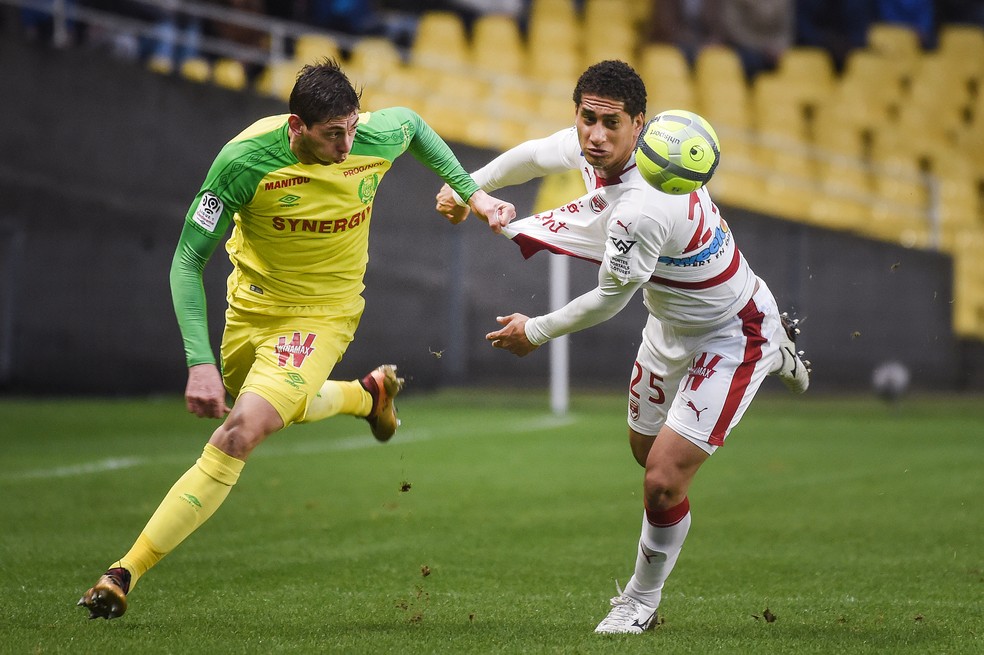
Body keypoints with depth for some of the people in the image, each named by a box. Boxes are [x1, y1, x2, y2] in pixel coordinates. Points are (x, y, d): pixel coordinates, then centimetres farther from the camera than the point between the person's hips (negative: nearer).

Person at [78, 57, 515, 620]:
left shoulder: (379, 137, -19)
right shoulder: (245, 161, -26)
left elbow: (415, 125, 9)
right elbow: (188, 262, -20)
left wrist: (472, 192, 9)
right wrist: (200, 364, -29)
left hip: (322, 316, -2)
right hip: (252, 305, 2)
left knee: (235, 440, -18)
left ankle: (127, 573, -14)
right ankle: (368, 394, 57)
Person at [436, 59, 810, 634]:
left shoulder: (641, 210, -40)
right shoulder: (590, 146, -15)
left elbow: (608, 302, -24)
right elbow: (535, 155, 11)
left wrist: (536, 333, -8)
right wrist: (468, 185, 14)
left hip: (730, 337, -9)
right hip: (672, 322, 9)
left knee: (664, 480, -15)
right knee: (646, 447, 28)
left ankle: (643, 600, 14)